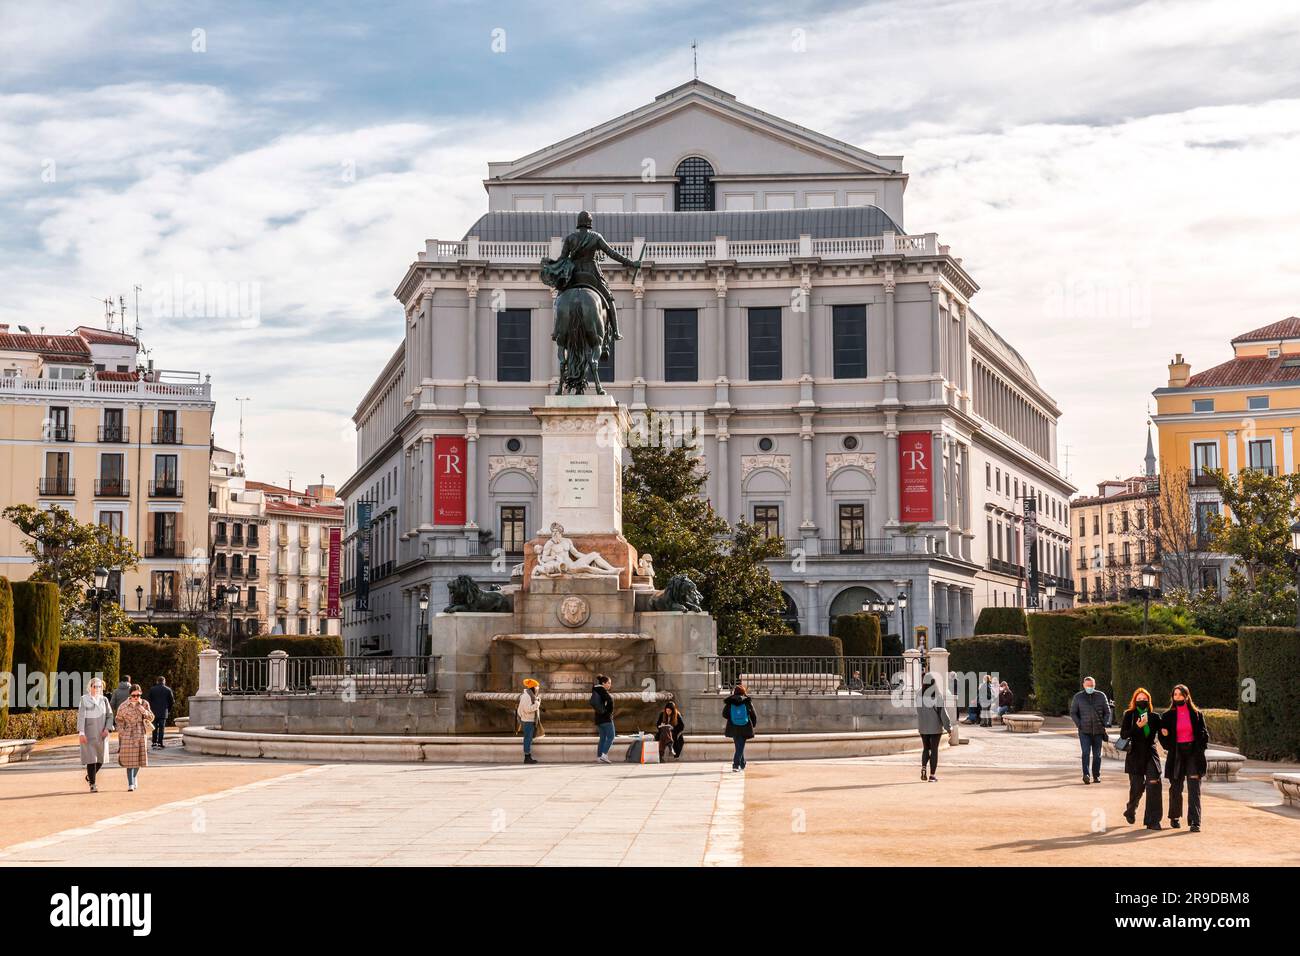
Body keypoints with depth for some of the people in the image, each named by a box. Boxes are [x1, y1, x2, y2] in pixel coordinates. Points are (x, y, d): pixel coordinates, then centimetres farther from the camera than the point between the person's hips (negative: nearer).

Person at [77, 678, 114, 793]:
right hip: (89, 734, -4)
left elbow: (110, 715, 9)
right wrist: (81, 732, -17)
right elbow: (81, 716, -9)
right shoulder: (84, 699, -3)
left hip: (101, 734, 4)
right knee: (91, 758, -7)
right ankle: (92, 784, -1)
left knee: (101, 758, 8)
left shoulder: (104, 700, 9)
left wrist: (107, 729, -7)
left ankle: (89, 777, 34)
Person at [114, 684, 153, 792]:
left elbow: (151, 718, -3)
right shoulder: (124, 706, -5)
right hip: (128, 734, -2)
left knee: (139, 757, 8)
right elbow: (118, 719, 7)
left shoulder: (145, 704, 1)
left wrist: (141, 708, -15)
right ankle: (130, 783, -7)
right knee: (129, 758, -8)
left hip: (141, 734, 2)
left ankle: (134, 778, 33)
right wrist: (121, 731, -3)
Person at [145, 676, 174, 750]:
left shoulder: (152, 689, 0)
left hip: (154, 712, 1)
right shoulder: (168, 690, 0)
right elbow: (172, 702, 3)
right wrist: (168, 710, 16)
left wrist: (150, 709, 10)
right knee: (161, 728, 2)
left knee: (155, 728, 10)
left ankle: (154, 743, 5)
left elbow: (149, 701, -1)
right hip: (163, 712, -1)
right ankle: (159, 744, -3)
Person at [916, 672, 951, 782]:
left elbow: (919, 711, 4)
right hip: (935, 727, -3)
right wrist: (948, 726, -7)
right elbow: (942, 711, -13)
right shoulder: (937, 694, -13)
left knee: (926, 748, 18)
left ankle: (923, 768, -4)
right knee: (934, 750, 4)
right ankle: (932, 775, 3)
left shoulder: (919, 694, -2)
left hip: (923, 727, 3)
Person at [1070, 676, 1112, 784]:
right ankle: (1085, 774, -23)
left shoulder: (1101, 696, 6)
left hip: (1098, 730, 2)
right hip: (1084, 731, -2)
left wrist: (1105, 724, -2)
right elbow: (1073, 712, 9)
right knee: (1086, 752, -16)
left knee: (1097, 754, 6)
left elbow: (1107, 711, 12)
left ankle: (1096, 776, 15)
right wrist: (1078, 724, -4)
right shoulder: (1078, 697, 4)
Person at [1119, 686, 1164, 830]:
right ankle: (1130, 811, 33)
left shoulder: (1154, 717, 8)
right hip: (1135, 756, -1)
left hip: (1151, 755, 1)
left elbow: (1161, 734, 15)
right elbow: (1123, 735, -6)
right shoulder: (1129, 715, 2)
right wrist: (1137, 726, -18)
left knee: (1154, 784, -14)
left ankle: (1152, 821, -11)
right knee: (1137, 787, 2)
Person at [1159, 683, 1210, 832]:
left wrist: (1200, 749, -2)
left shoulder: (1196, 714, 4)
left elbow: (1204, 733, 8)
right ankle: (1174, 818, 27)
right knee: (1176, 788, 7)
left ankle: (1195, 822, -13)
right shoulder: (1168, 715, 4)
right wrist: (1169, 748, -9)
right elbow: (1163, 735, 7)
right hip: (1176, 755, 1)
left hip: (1193, 753, -1)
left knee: (1194, 789, -10)